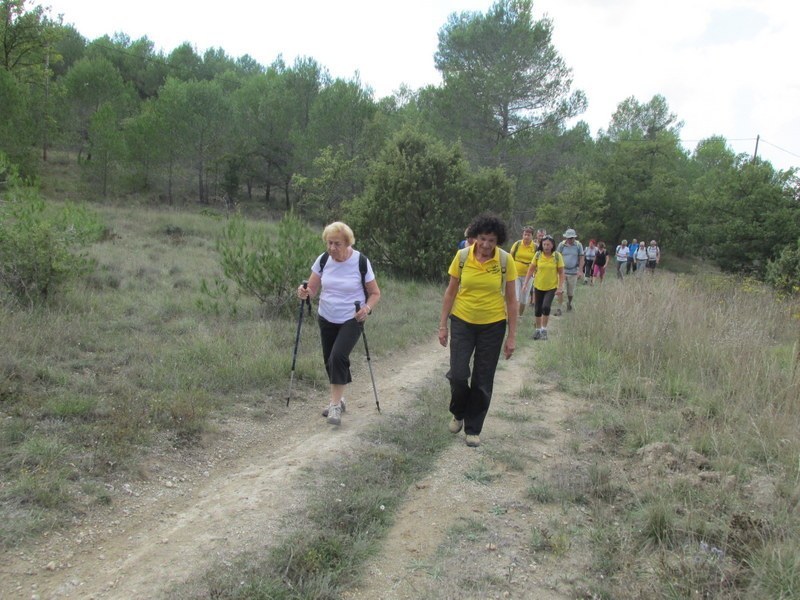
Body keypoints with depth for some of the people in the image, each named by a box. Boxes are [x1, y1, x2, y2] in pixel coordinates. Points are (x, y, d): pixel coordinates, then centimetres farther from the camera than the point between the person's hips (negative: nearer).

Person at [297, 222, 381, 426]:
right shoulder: (323, 260, -5)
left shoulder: (361, 262, -13)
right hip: (326, 320, 4)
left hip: (351, 320, -4)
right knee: (330, 360, 10)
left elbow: (375, 293, -4)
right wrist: (304, 293, -25)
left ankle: (335, 404, -9)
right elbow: (312, 289, -1)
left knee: (338, 356, -20)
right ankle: (338, 399, 32)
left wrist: (367, 308, -24)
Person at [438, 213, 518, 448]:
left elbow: (511, 299, -5)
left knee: (483, 381, 6)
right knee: (458, 374, -6)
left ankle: (473, 429, 24)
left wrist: (512, 336, -4)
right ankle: (458, 413, 25)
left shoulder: (506, 260, -11)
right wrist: (443, 325, 1)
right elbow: (451, 291, 1)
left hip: (493, 325, 0)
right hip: (462, 322, 1)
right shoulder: (462, 256, -9)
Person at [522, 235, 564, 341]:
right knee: (537, 309, 8)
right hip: (538, 286, 2)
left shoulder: (557, 256, -9)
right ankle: (538, 329, 28)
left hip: (551, 287, -2)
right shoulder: (538, 255, -6)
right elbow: (531, 270, 0)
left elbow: (561, 273, -4)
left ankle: (544, 329, -1)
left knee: (546, 306, -19)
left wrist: (560, 287, -9)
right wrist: (526, 283, -5)